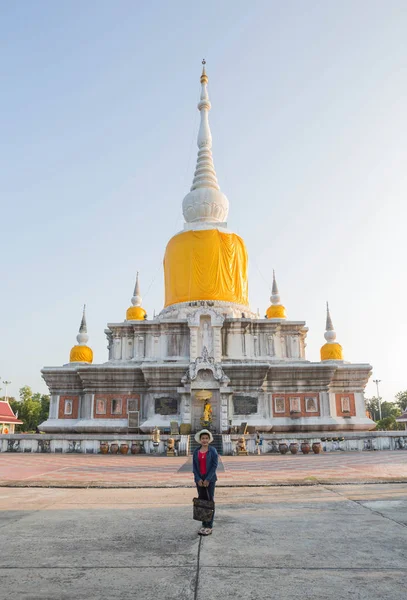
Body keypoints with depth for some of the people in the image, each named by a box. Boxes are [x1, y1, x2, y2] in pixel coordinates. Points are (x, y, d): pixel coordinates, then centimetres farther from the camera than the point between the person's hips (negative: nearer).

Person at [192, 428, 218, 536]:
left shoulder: (212, 451, -5)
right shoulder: (196, 451, 4)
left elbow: (215, 465, -9)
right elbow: (194, 466, 3)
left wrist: (207, 479, -13)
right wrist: (198, 479, -8)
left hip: (210, 479, -3)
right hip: (199, 479, 3)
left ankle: (209, 526, 9)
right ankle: (204, 525, 18)